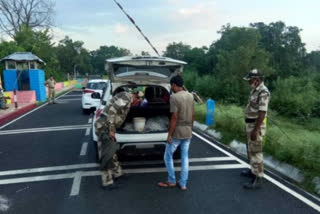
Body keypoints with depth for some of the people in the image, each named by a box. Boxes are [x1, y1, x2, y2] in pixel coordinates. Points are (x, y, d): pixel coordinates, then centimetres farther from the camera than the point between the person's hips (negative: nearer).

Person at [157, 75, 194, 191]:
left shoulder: (174, 97, -17)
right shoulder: (190, 96, 5)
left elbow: (174, 117, -20)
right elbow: (193, 115, 10)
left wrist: (169, 134, -13)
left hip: (177, 132, -7)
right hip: (188, 132, 7)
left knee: (168, 156, 10)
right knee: (185, 158, 12)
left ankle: (171, 181, 19)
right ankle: (183, 184, 17)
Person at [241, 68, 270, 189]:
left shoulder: (263, 92, -21)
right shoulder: (255, 90, 11)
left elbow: (262, 113, -25)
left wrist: (255, 130, -26)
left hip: (256, 126, -10)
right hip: (251, 124, 10)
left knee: (256, 152, -5)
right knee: (250, 150, 20)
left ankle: (258, 179, 3)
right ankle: (253, 171, 35)